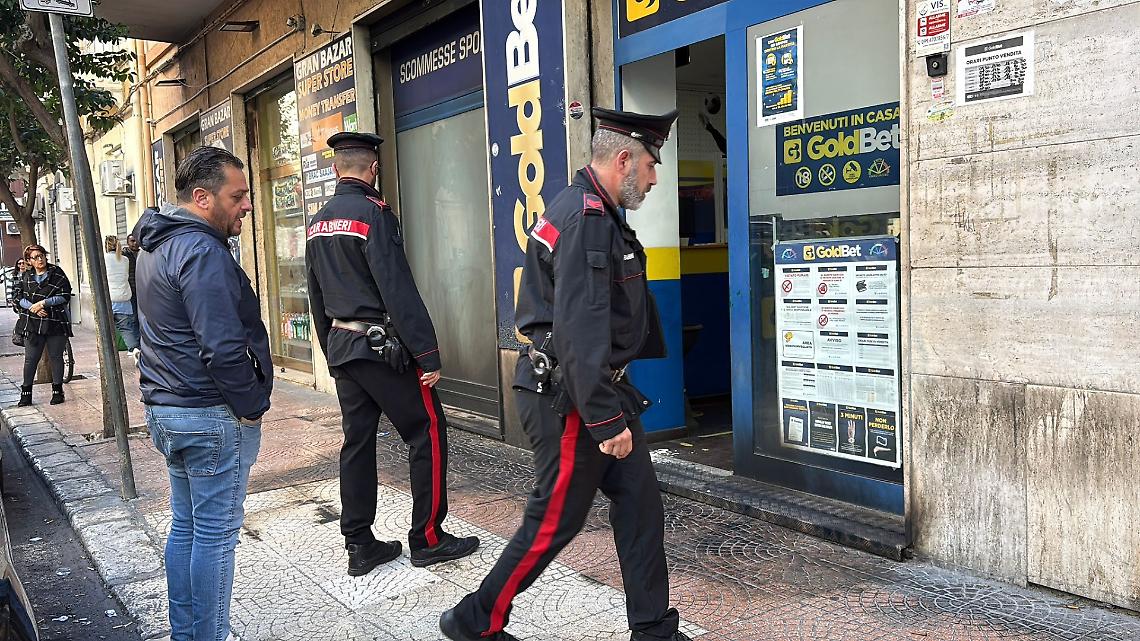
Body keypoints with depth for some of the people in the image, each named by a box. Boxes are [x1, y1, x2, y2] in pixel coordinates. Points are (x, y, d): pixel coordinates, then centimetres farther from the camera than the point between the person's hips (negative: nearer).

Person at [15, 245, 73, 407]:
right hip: (33, 325, 2)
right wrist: (32, 307, -11)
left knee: (55, 357, 5)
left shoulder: (57, 274, -1)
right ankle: (26, 393, 10)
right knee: (30, 359, 1)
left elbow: (65, 296, -7)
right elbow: (20, 297, 8)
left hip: (56, 323, -2)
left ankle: (57, 391, 15)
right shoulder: (26, 277, 10)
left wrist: (43, 303, -14)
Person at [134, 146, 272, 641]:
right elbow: (224, 348, -25)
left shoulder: (157, 244, 13)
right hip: (211, 415, -10)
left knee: (186, 526, 18)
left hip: (165, 409, 10)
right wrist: (252, 406, -12)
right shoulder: (202, 251, -20)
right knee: (216, 534, 1)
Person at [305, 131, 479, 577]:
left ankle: (359, 545, 17)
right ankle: (427, 538, 7)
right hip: (382, 346, -8)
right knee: (427, 432, 2)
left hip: (341, 345, 8)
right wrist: (428, 356, -17)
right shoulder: (373, 213, -13)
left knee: (357, 441, 12)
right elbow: (398, 290, -19)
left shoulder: (318, 223, 12)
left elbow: (317, 298, 18)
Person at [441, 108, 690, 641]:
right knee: (555, 521, 2)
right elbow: (580, 331, -27)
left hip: (603, 389, 10)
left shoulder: (600, 215, 15)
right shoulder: (585, 218, -20)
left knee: (641, 505, 12)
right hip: (569, 397, -10)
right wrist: (608, 419, -25)